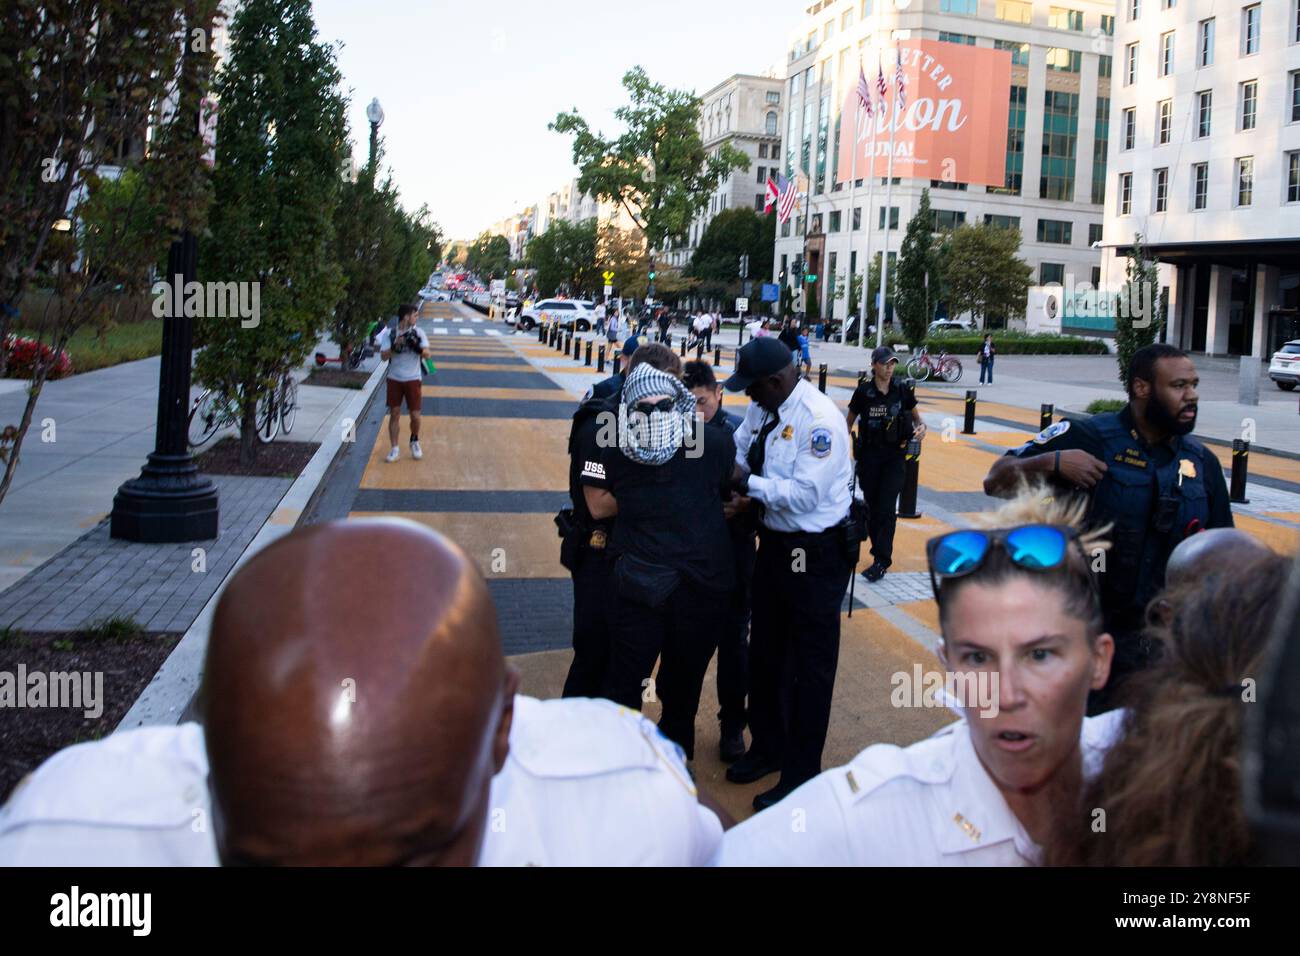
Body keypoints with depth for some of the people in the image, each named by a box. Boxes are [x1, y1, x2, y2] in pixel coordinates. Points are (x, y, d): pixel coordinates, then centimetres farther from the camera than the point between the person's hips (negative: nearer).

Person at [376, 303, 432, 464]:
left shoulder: (418, 332, -2)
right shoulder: (389, 333, -4)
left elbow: (427, 354, -8)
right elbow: (383, 356, -8)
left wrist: (416, 346, -26)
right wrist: (395, 345, -22)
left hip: (413, 379, 0)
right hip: (394, 379, 0)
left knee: (415, 415, 0)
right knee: (394, 414, 2)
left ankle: (414, 441, 28)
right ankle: (395, 449, 9)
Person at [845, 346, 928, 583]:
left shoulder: (903, 389, -3)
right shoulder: (863, 391, -4)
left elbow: (916, 416, 10)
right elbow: (848, 422, 5)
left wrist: (921, 427, -12)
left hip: (895, 455, -1)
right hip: (869, 455, 1)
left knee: (887, 507, -7)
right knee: (871, 506, 6)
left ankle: (881, 561, -6)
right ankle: (879, 550, 23)